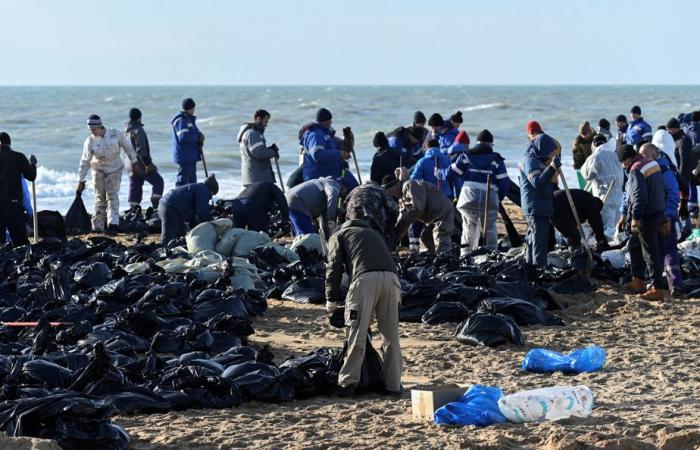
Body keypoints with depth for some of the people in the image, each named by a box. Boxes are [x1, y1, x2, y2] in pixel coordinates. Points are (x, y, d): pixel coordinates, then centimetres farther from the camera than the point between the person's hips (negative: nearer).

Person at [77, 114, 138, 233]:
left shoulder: (116, 134, -14)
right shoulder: (90, 141, -12)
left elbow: (128, 147, 0)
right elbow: (85, 161, -10)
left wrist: (134, 163, 5)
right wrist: (81, 180, -10)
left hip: (115, 168, -1)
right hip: (99, 169, 1)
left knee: (112, 194, -12)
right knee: (100, 197, 2)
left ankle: (113, 223, -19)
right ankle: (98, 226, 8)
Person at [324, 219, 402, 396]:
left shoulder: (338, 236, 25)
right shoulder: (372, 232, 40)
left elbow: (334, 267, 12)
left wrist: (331, 300, 20)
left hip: (365, 278, -4)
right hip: (391, 277, 4)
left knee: (357, 335, -2)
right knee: (390, 335, 10)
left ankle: (347, 382, -6)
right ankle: (393, 385, 11)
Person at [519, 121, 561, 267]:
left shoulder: (538, 160, 18)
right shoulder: (530, 160, -14)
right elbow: (537, 182, -28)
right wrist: (551, 167, -36)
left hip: (541, 207, 11)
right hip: (536, 207, -11)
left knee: (533, 241, 17)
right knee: (540, 242, -13)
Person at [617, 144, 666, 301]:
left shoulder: (636, 170, -17)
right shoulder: (652, 164, 13)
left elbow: (639, 196, -25)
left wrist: (635, 218, -23)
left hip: (646, 218, -10)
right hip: (658, 214, 10)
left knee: (651, 253, -6)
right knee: (634, 245, 23)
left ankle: (657, 289, -4)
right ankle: (638, 281, 28)